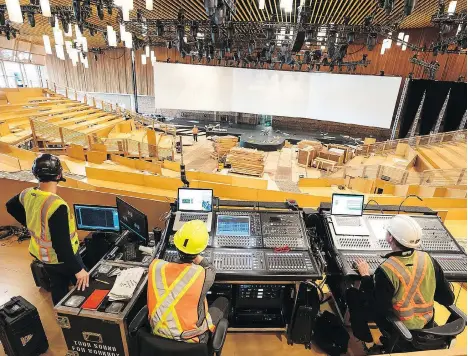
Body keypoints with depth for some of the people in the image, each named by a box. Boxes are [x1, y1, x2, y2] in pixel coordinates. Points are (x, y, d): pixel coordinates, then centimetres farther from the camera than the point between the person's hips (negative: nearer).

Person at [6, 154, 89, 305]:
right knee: (84, 285, 14)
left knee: (57, 286, 25)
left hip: (41, 254, 8)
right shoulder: (57, 206, -37)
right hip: (61, 258, -8)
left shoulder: (27, 194, -11)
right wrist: (78, 269, -25)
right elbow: (62, 244, -34)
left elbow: (10, 206, 14)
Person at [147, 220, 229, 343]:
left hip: (158, 332, 4)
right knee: (223, 301, 19)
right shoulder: (203, 275, -29)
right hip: (189, 340, -4)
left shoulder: (155, 266, -20)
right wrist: (197, 257, 12)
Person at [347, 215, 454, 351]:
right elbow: (448, 299, -7)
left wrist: (365, 276, -16)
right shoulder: (427, 259, -17)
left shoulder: (386, 270, -33)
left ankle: (367, 341, 24)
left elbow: (378, 308, -23)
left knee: (352, 294, 10)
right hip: (426, 323, 6)